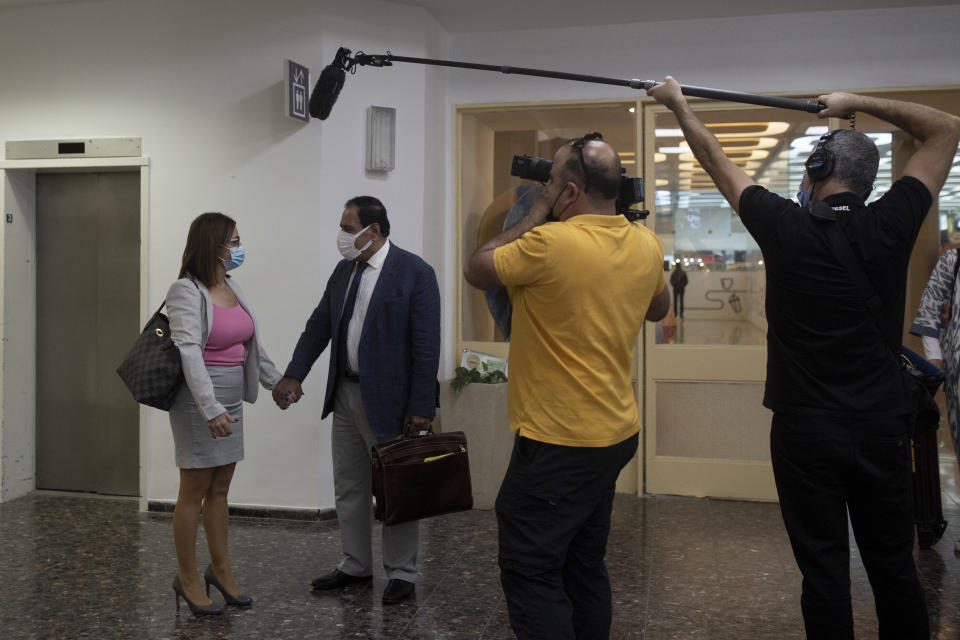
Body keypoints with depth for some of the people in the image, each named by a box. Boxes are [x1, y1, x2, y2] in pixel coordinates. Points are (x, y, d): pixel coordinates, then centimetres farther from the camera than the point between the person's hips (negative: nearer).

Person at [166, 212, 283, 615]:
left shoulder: (230, 287, 10)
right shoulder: (186, 292, -14)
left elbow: (250, 344, 20)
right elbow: (188, 352, -24)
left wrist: (277, 382, 22)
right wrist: (210, 408, -32)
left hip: (230, 400, 8)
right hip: (199, 401, -7)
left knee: (220, 490, 14)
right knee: (194, 491, 3)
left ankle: (220, 570, 26)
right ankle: (187, 578, 16)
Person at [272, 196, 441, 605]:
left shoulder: (415, 273, -13)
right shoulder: (344, 270, 8)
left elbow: (426, 345, -15)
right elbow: (319, 325, 11)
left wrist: (421, 407, -18)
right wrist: (294, 375, 1)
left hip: (388, 398, -7)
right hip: (345, 394, 7)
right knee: (349, 487, 16)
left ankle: (401, 574, 19)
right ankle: (355, 566, 30)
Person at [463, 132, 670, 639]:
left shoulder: (550, 242, -21)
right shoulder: (647, 244, 1)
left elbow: (475, 271, -6)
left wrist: (537, 213, -1)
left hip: (559, 441, -8)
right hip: (616, 432, 8)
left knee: (530, 573, 1)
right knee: (583, 565, 20)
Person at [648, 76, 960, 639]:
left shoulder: (786, 228, -10)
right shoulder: (891, 226, -5)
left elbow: (716, 159, 4)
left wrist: (679, 105, 18)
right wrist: (857, 103, 13)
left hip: (806, 429, -2)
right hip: (882, 427, 2)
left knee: (825, 570, 7)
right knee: (894, 567, 15)